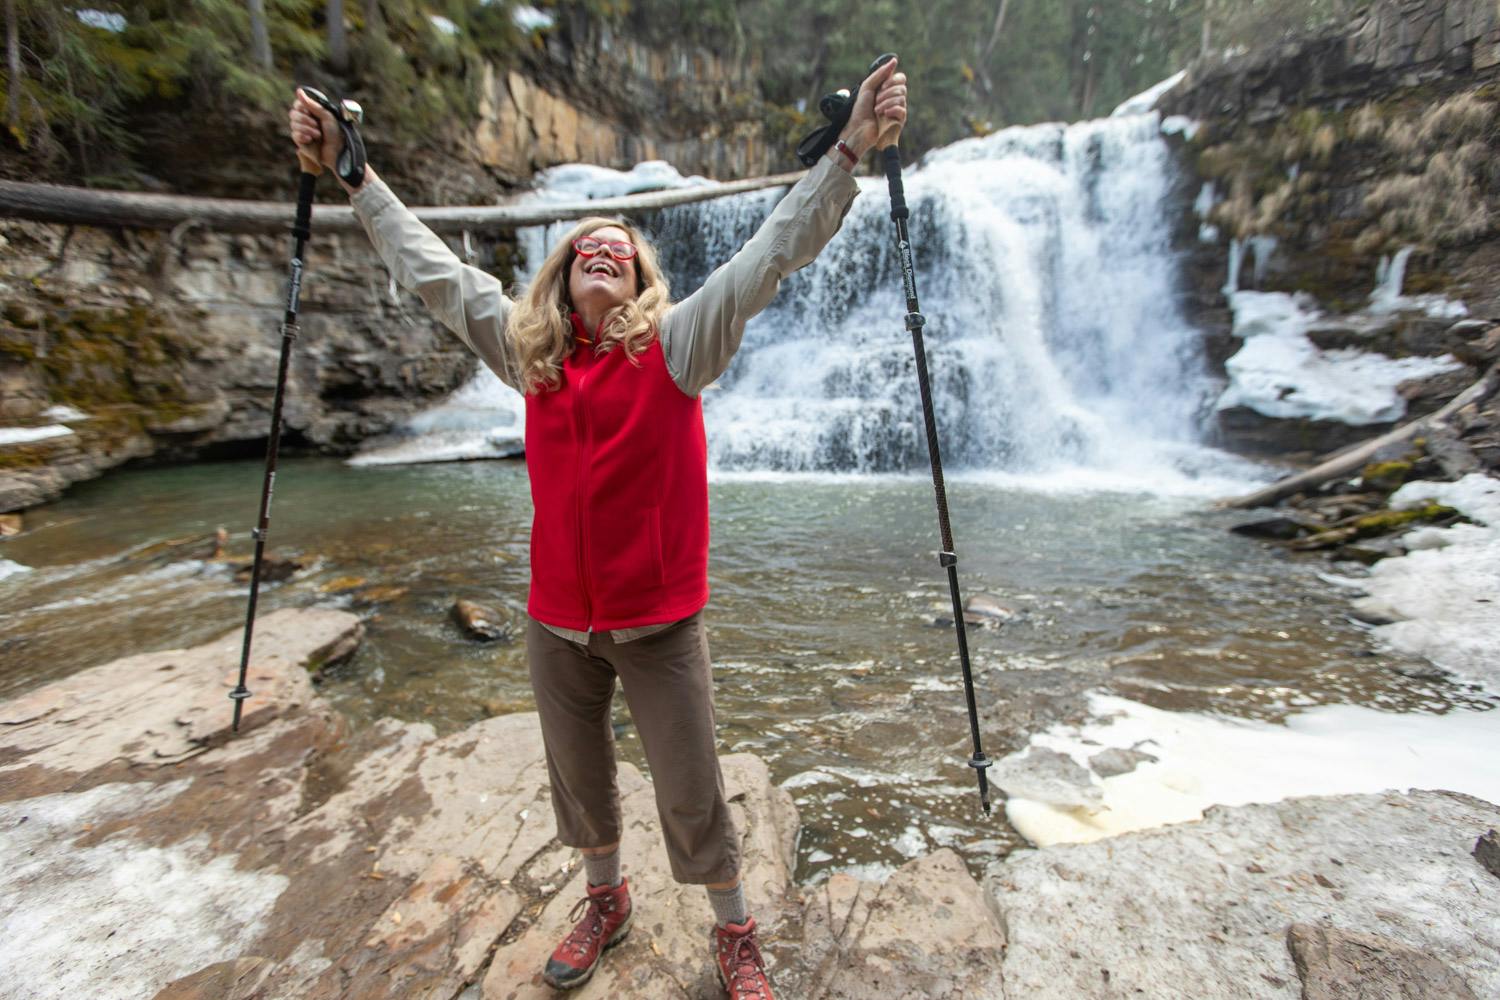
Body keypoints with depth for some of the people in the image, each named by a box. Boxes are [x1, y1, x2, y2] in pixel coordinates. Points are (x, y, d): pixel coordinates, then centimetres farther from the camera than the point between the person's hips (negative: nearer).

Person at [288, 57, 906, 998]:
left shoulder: (678, 341, -6)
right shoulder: (527, 347, 5)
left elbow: (773, 252, -12)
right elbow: (431, 267, 14)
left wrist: (849, 152, -18)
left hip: (659, 620, -4)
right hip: (556, 618, 5)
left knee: (692, 794, 10)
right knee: (577, 777, 23)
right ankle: (606, 901, 53)